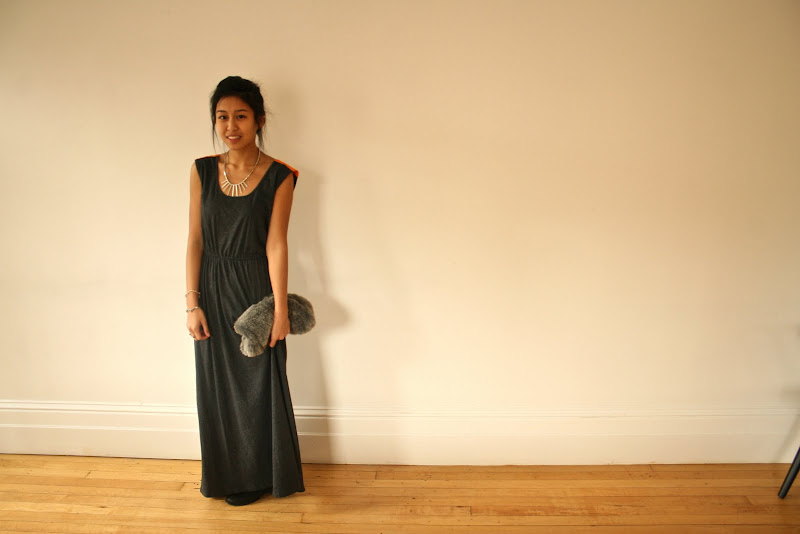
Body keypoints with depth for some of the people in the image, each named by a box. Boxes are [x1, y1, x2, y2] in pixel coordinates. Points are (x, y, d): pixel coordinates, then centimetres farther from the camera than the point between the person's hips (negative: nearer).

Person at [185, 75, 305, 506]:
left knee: (259, 384, 7)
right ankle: (225, 474, 35)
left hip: (255, 288, -3)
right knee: (216, 383, 14)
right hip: (213, 290, 4)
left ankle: (260, 476, 29)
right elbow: (195, 241, 1)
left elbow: (276, 245, -11)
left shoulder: (279, 177, -8)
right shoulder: (202, 171, 1)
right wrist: (192, 302, -3)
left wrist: (280, 309, -12)